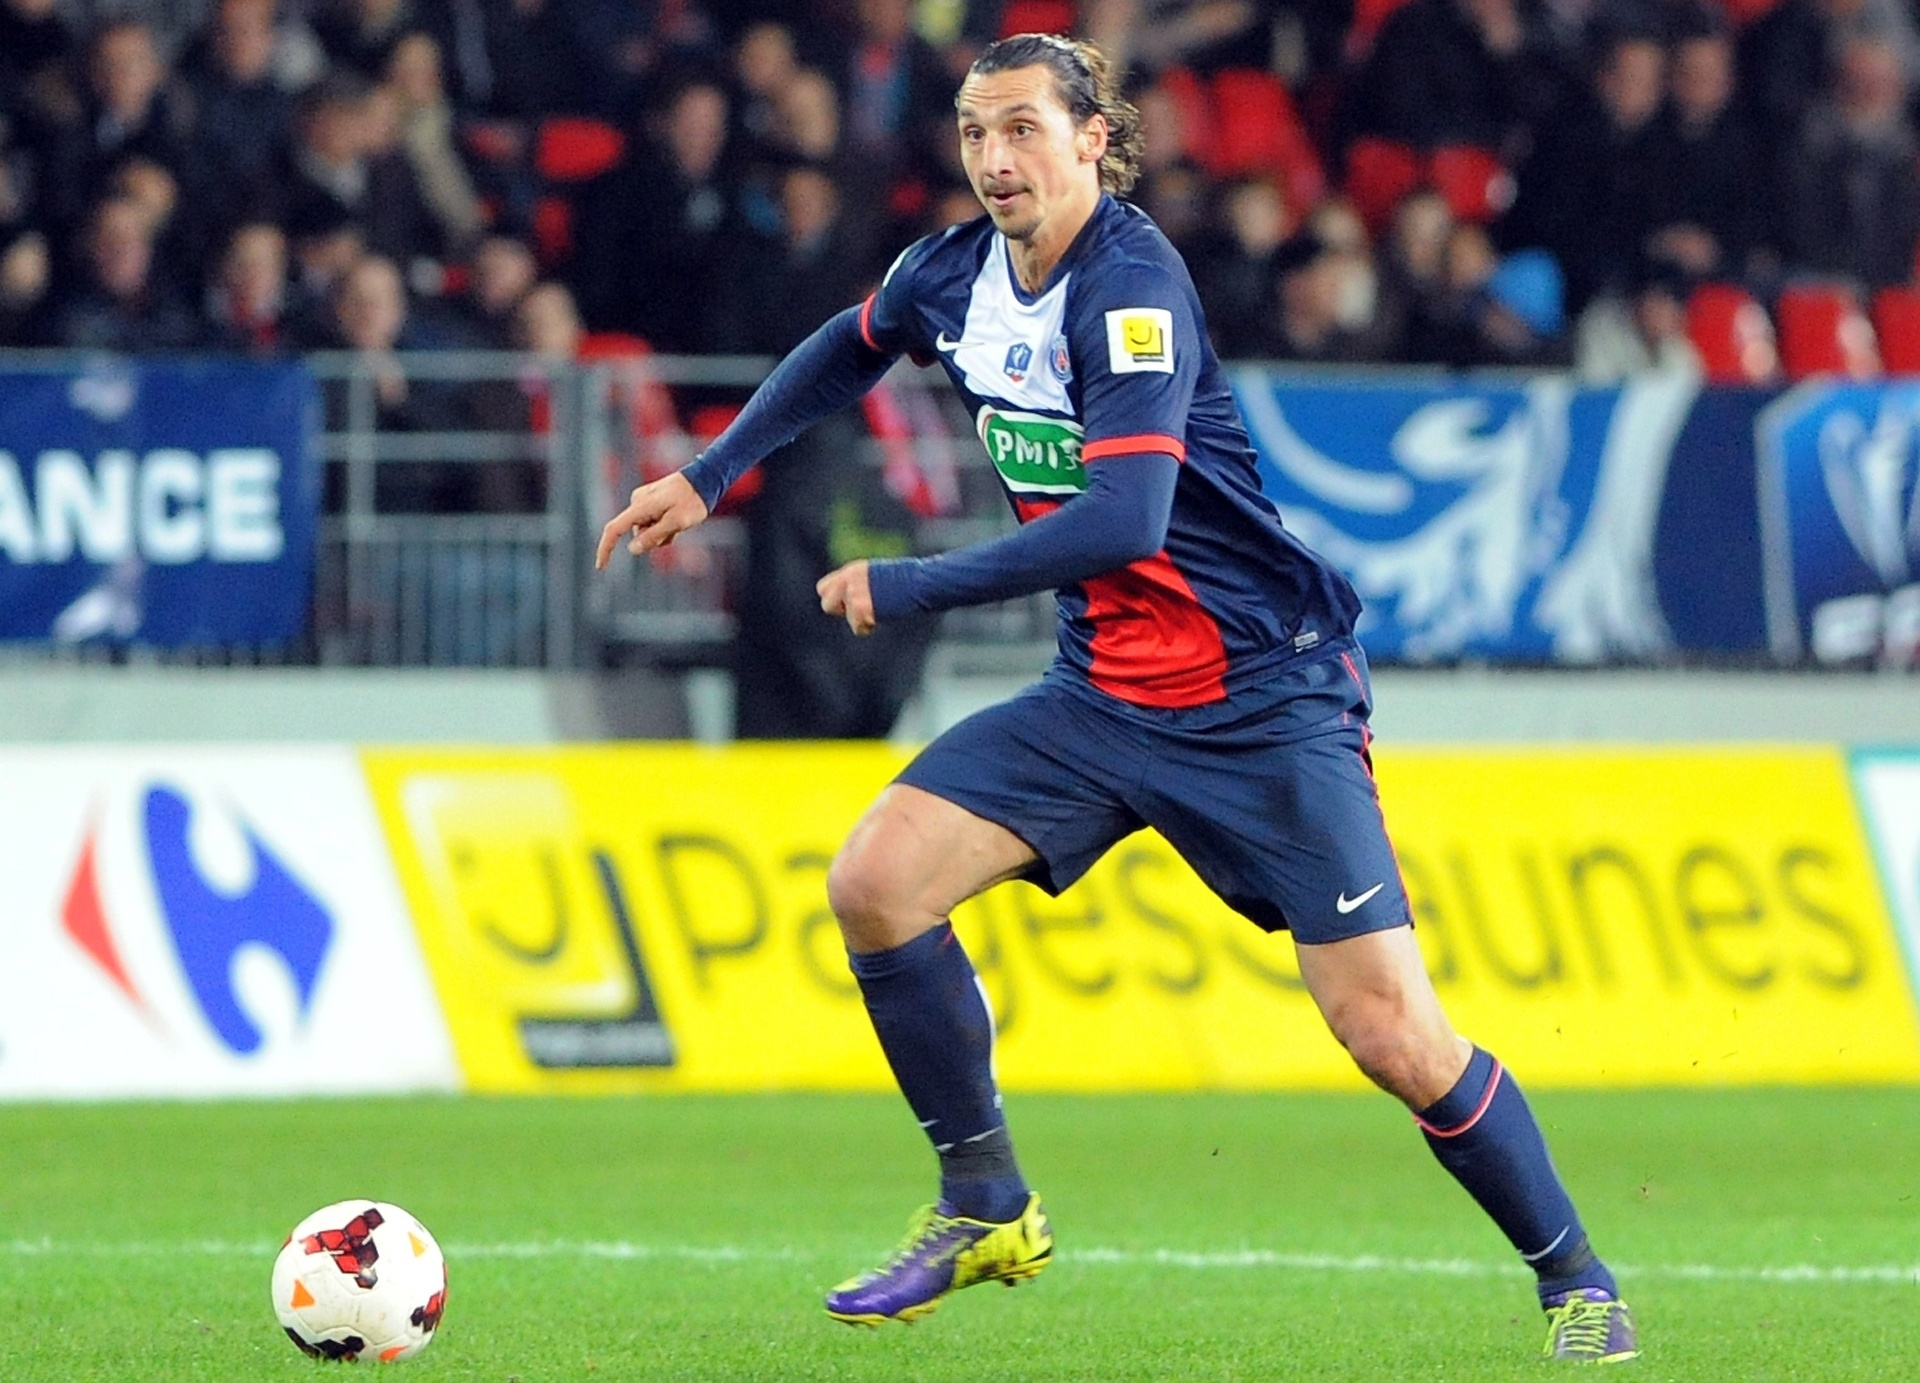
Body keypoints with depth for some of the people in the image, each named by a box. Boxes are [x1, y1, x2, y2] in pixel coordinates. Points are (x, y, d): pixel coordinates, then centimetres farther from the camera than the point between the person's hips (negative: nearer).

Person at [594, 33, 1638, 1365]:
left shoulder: (1131, 286, -22)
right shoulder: (953, 274, 1)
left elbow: (1121, 522, -33)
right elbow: (847, 353, 26)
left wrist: (901, 587, -25)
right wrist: (706, 480, 22)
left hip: (1262, 695, -7)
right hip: (1104, 693, 7)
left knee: (1393, 1034, -12)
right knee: (874, 882, -10)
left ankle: (1576, 1281, 7)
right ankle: (986, 1210, 7)